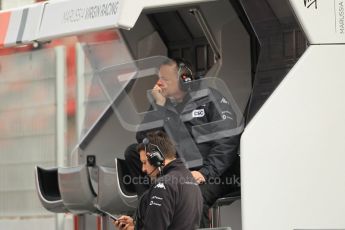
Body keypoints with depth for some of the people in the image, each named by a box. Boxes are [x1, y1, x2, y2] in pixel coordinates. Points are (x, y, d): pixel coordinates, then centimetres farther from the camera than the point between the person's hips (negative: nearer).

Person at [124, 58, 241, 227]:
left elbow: (227, 141, -10)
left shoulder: (209, 98, -1)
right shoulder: (165, 107, 13)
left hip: (215, 172, -6)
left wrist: (206, 172, -19)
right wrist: (158, 106, -4)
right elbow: (143, 139, 1)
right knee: (133, 153, -4)